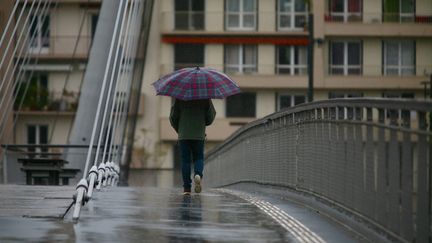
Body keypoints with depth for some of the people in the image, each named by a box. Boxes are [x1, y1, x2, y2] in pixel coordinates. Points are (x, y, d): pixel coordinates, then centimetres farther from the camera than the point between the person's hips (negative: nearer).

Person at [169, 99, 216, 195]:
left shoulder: (179, 99, -3)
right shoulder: (205, 98, -2)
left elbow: (173, 117, 1)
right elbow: (211, 116, 3)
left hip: (183, 136, 0)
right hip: (199, 135, 0)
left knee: (185, 161, 4)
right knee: (198, 158, 13)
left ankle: (187, 187, 0)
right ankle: (198, 174, -19)